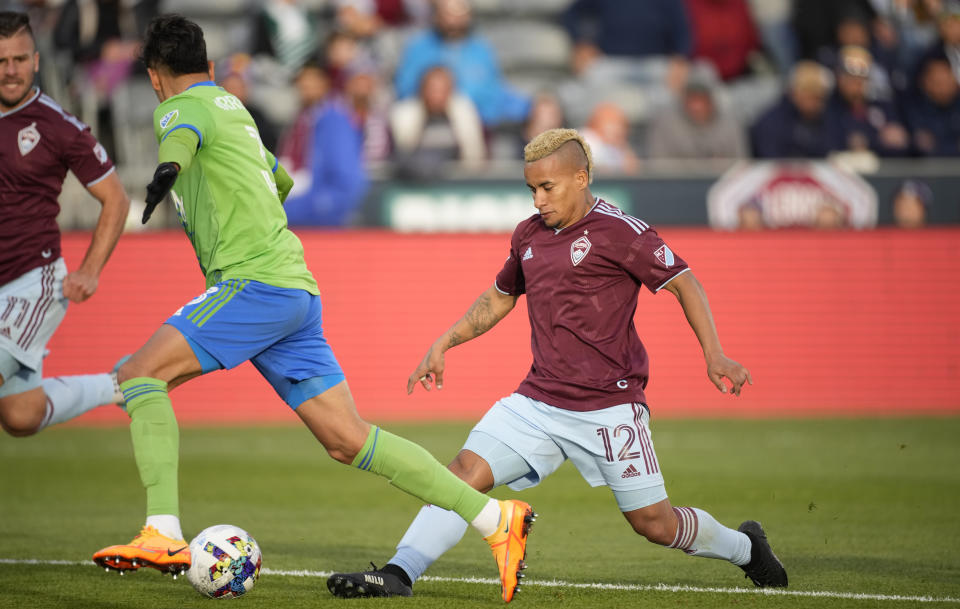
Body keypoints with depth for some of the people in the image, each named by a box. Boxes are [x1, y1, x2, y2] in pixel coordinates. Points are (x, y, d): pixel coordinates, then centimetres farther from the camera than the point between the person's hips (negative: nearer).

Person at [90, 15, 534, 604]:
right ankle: (497, 519, 2)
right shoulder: (235, 110, 26)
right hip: (296, 288, 8)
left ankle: (163, 535, -22)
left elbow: (183, 135, -27)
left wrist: (168, 167, -50)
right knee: (349, 440, 5)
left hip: (257, 284, -8)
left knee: (142, 373, -10)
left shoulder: (183, 106, 0)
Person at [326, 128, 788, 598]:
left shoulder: (618, 230, -10)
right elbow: (499, 298, 27)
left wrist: (714, 354, -17)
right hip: (537, 400, 5)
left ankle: (743, 546, 27)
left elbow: (683, 282, -7)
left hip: (609, 408, -5)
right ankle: (398, 574, -17)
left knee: (654, 523, 0)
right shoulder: (528, 234, 10)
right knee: (467, 471, -13)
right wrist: (443, 345, 20)